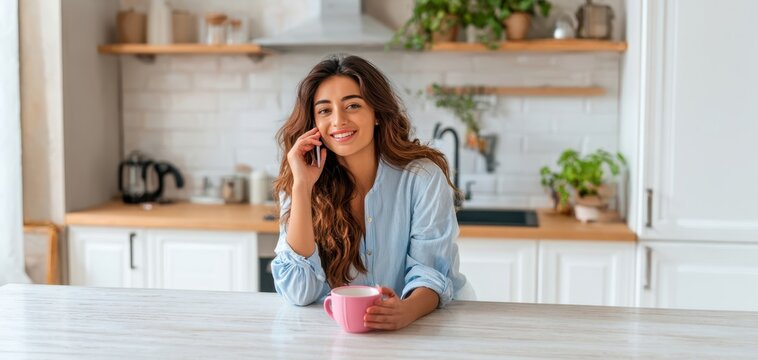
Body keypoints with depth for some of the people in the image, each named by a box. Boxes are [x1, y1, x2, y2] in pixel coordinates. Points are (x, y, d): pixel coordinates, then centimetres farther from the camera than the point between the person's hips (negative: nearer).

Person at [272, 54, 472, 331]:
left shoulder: (422, 177, -10)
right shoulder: (296, 186, -4)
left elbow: (430, 272, -12)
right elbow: (300, 292, -13)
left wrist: (407, 310, -35)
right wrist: (302, 186, -18)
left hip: (427, 322, 0)